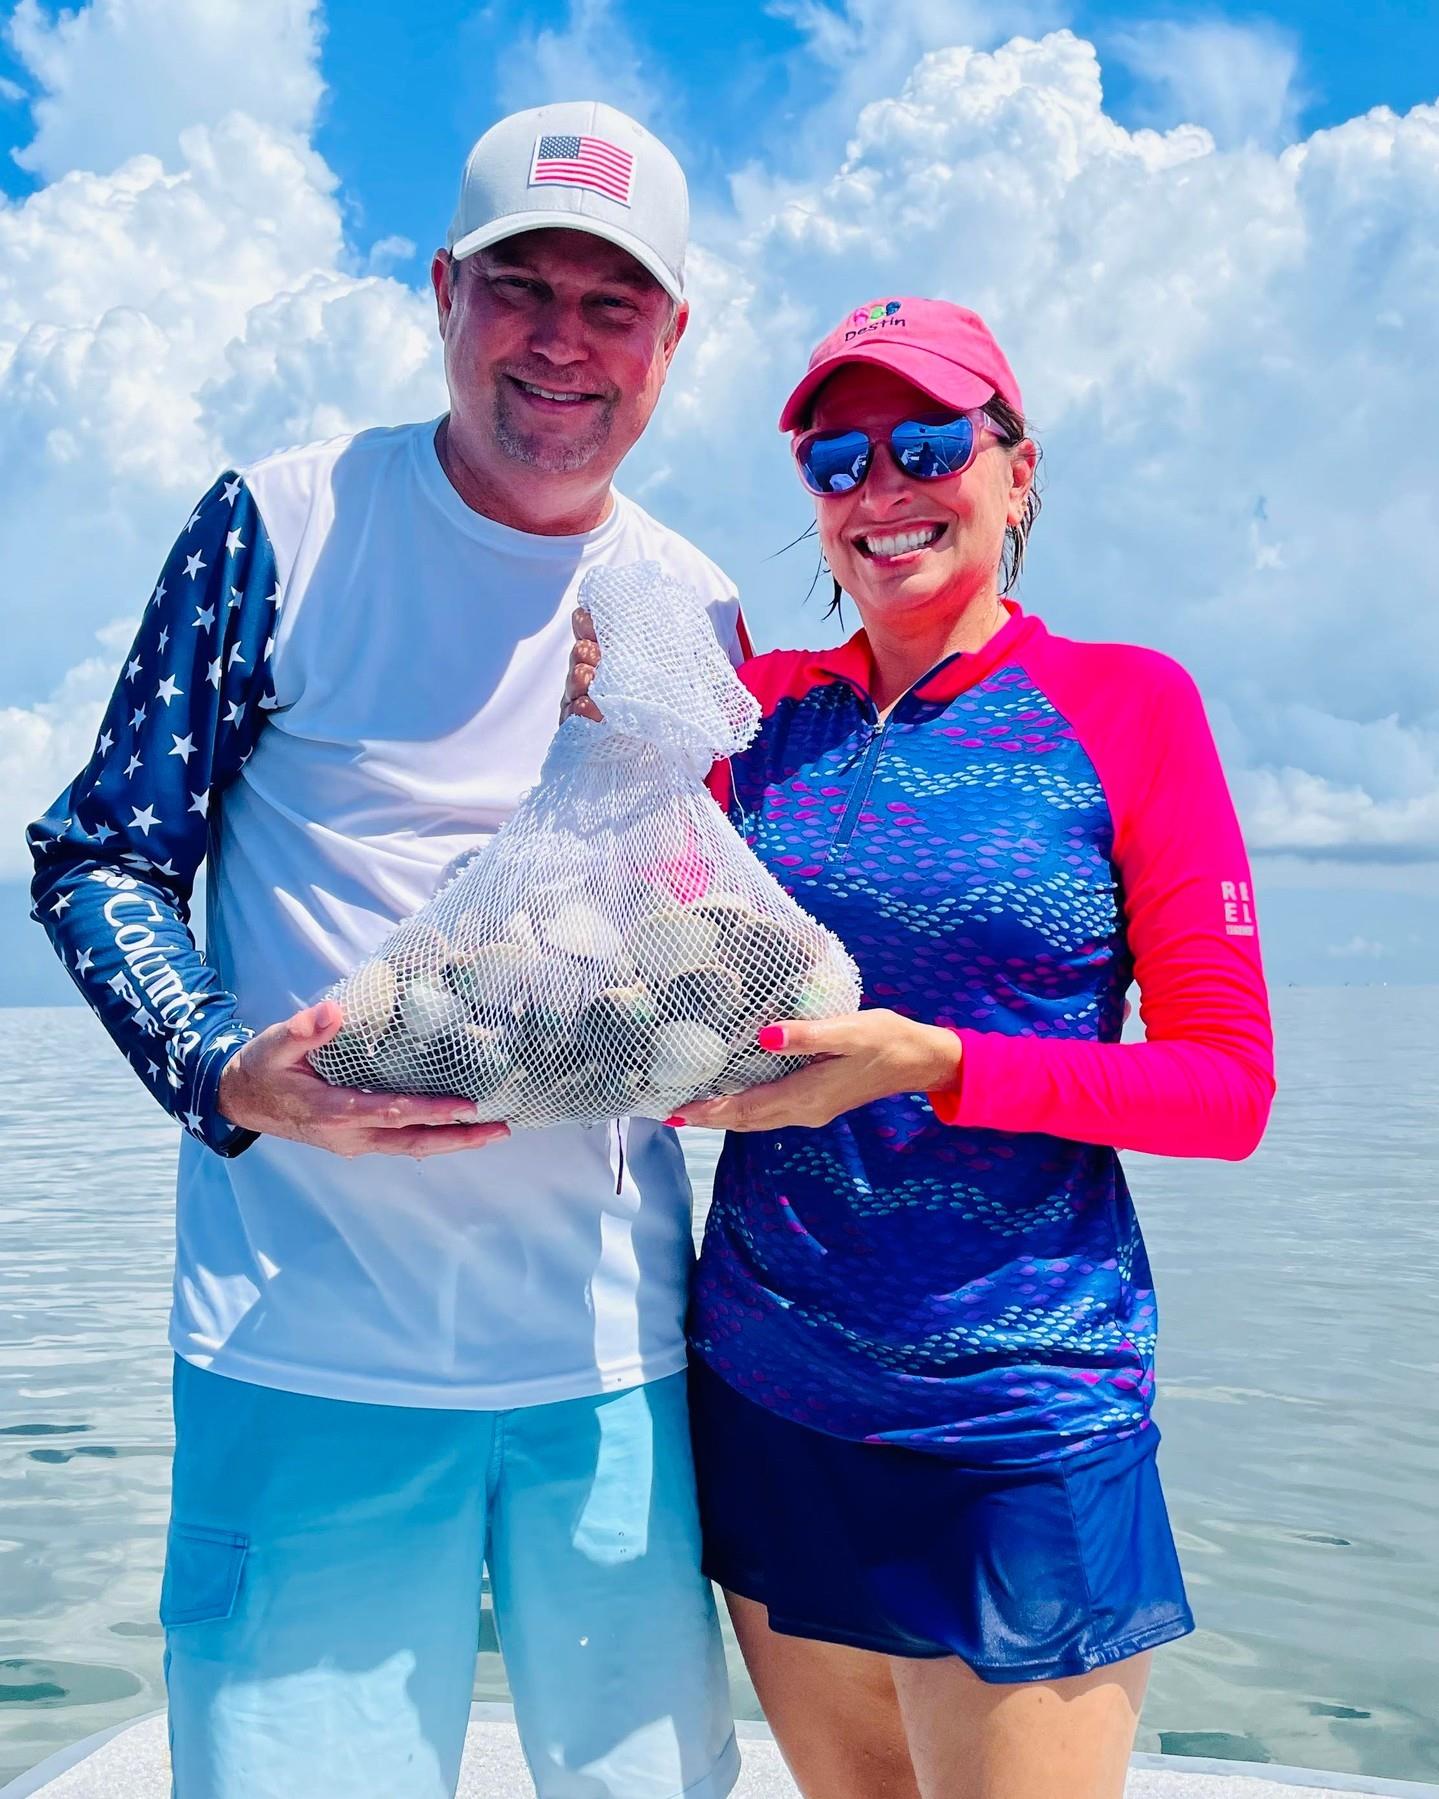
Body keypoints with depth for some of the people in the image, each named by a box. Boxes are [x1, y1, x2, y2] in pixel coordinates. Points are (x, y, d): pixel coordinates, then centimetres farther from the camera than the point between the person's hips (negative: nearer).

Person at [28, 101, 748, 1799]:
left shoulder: (695, 612, 9)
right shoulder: (281, 526, -2)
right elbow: (97, 857, 0)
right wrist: (228, 1075, -18)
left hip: (614, 1347, 4)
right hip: (313, 1351, -3)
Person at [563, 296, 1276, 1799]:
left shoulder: (1125, 703, -4)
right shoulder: (759, 709, 5)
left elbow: (1227, 1088, -6)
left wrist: (936, 1063, -21)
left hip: (1015, 1418, -3)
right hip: (765, 1393, 4)